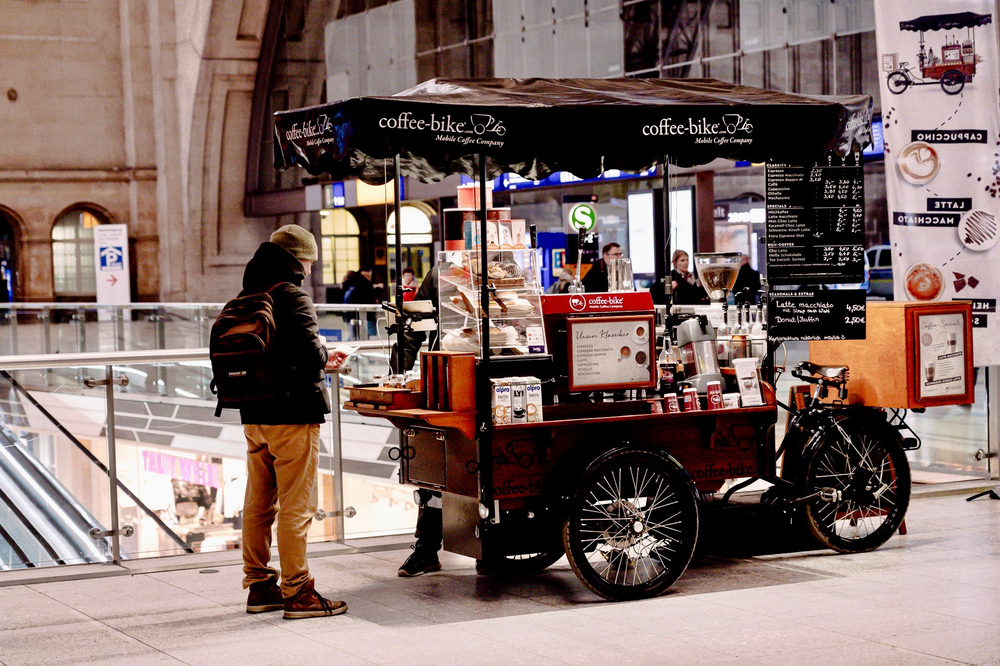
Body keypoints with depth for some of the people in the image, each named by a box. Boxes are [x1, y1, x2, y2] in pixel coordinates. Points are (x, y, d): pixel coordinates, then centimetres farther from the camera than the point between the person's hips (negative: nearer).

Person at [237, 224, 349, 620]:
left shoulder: (244, 300, 11)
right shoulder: (292, 299, -13)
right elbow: (310, 353, -24)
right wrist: (325, 359, 1)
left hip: (254, 417, 8)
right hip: (292, 415, -8)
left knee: (258, 503, 14)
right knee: (296, 506, -3)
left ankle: (259, 586, 22)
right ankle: (296, 592, 0)